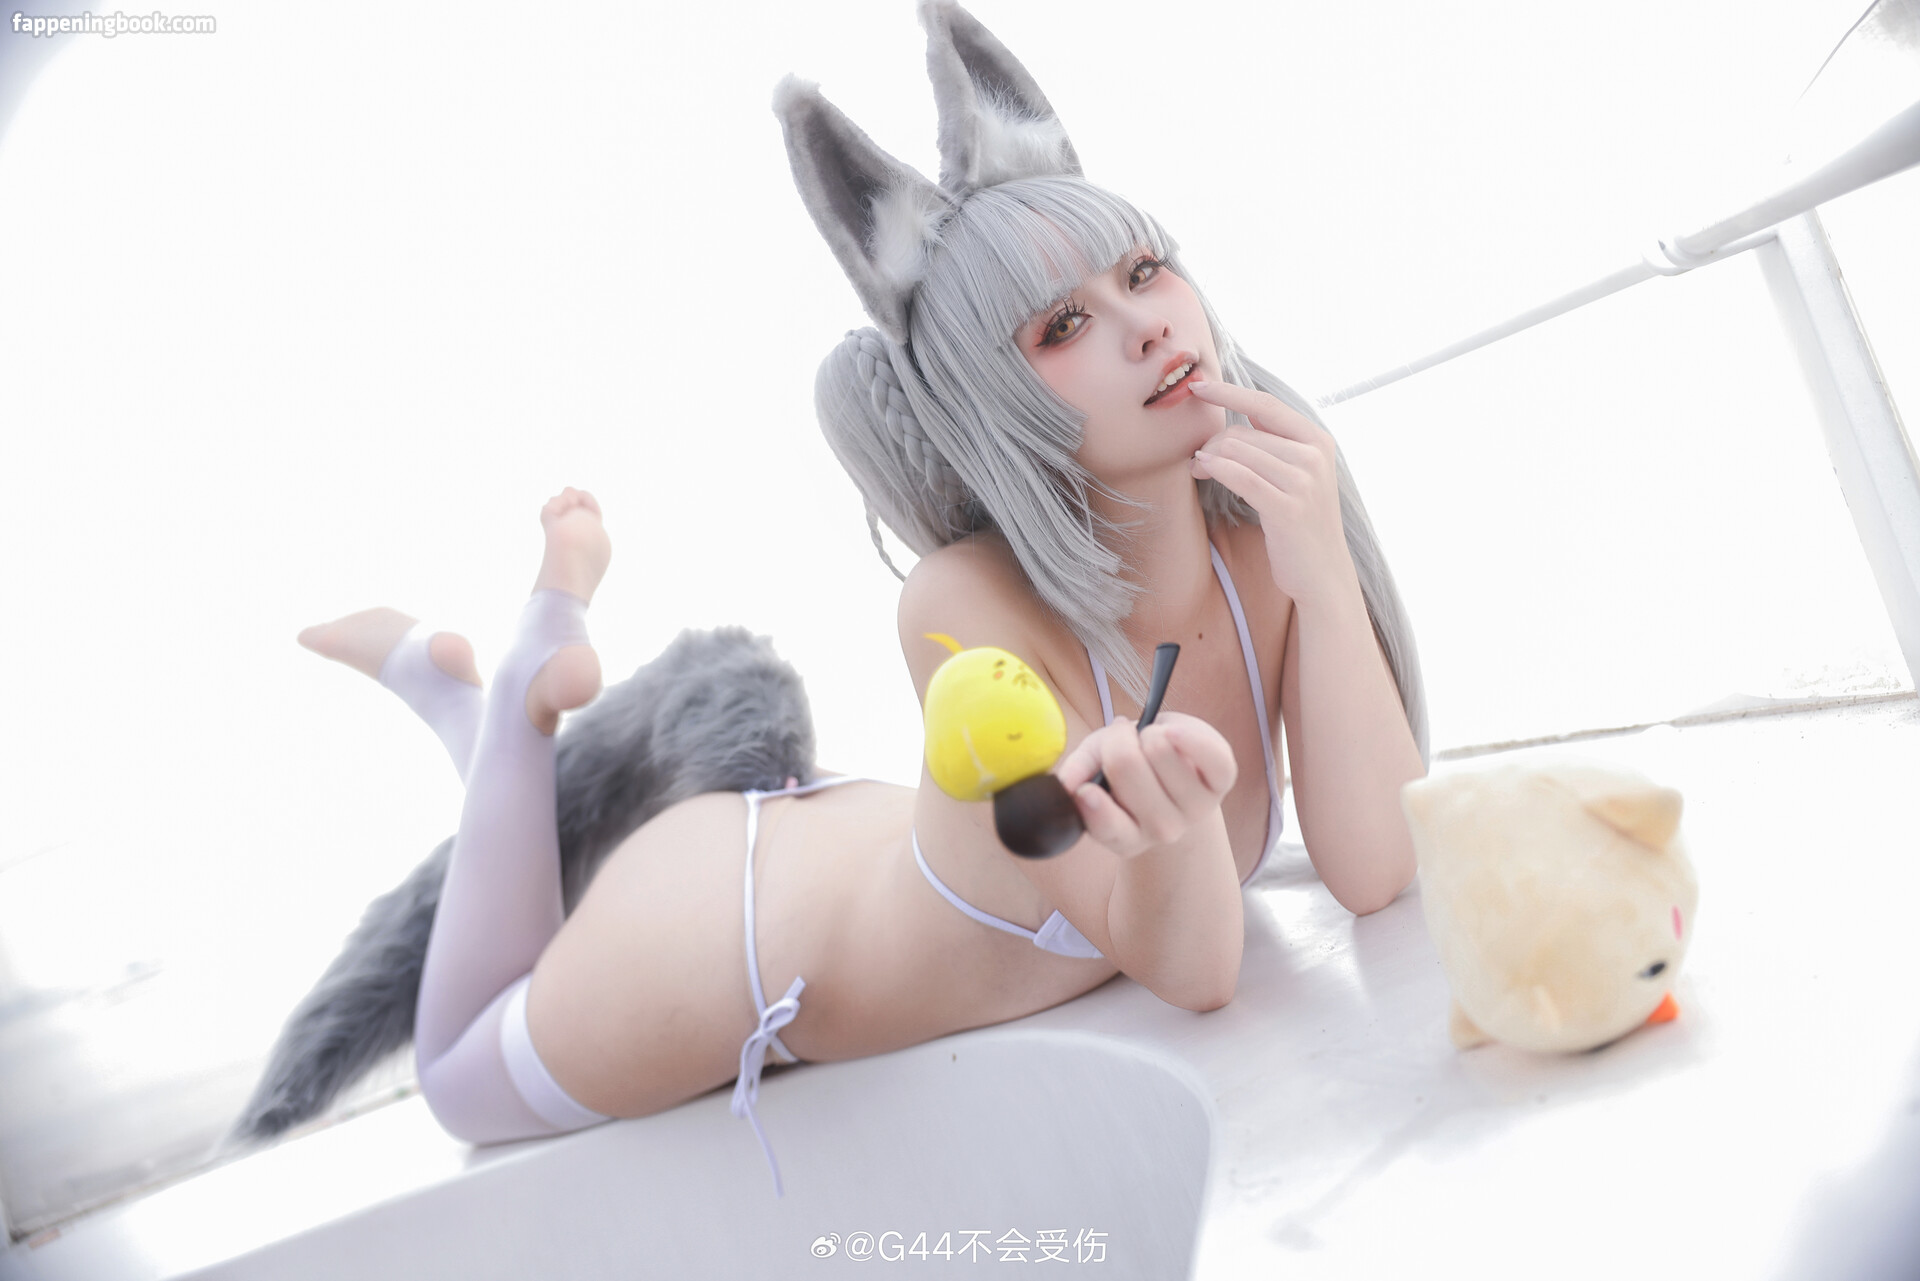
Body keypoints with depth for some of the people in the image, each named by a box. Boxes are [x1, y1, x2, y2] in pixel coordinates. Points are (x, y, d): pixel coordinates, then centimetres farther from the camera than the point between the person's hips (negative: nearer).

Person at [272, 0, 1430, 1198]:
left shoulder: (1268, 521, -21)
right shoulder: (972, 609, -39)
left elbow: (1373, 873, -25)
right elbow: (1192, 969, -31)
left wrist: (1322, 577, -36)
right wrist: (1177, 828, -52)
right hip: (726, 929, -5)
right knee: (472, 1086, 28)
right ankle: (536, 674, 28)